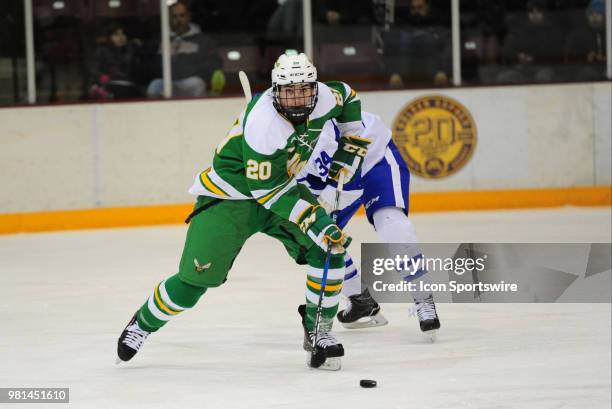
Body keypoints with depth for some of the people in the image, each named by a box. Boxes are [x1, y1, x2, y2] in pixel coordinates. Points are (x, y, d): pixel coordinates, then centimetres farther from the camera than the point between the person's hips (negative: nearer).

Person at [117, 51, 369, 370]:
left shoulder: (324, 99, -13)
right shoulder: (262, 122, -33)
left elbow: (348, 98, 14)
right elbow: (266, 190, -29)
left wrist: (351, 148, 6)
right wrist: (311, 218, -34)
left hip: (284, 186, 6)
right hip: (232, 193, -6)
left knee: (329, 249, -15)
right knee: (195, 278, -10)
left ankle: (318, 330, 2)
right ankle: (144, 321, 18)